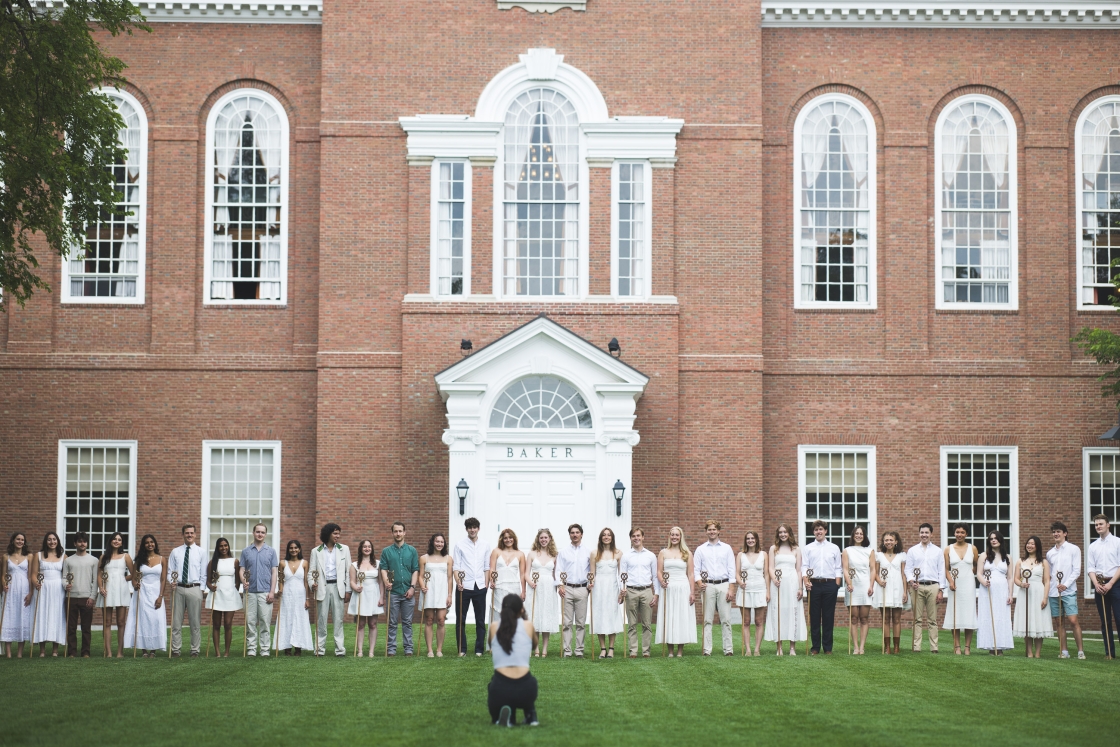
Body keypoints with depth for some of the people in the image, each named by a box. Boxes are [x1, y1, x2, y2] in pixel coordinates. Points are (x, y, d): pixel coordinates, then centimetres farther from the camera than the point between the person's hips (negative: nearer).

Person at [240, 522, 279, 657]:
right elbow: (242, 570, 8)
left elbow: (274, 572, 5)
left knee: (265, 622, -2)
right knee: (250, 622, 1)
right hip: (250, 591, 1)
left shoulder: (271, 551, 8)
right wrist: (243, 580, -15)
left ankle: (265, 649, 1)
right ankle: (251, 648, 5)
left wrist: (272, 591, -4)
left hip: (265, 591, -1)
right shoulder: (246, 551, 10)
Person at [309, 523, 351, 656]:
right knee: (321, 620, 2)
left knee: (338, 620, -1)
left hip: (338, 587, 0)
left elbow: (348, 571, 8)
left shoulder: (344, 549, 9)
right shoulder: (316, 551, 8)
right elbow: (311, 572, 6)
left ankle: (340, 649, 0)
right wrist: (312, 584, -13)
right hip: (322, 587, 0)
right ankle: (320, 649, 6)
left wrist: (348, 590, 2)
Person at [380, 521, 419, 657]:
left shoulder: (412, 551, 9)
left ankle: (408, 648, 7)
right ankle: (391, 648, 4)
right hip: (393, 591, 0)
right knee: (392, 622, 1)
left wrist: (412, 587, -5)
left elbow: (416, 570, 6)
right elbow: (383, 569, 1)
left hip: (408, 592, 0)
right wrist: (386, 582, -17)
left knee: (407, 622, 4)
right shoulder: (386, 551, 7)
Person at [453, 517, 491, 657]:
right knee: (461, 619, 0)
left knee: (480, 620, 4)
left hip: (480, 587, 2)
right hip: (464, 587, -2)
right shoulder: (460, 546, 6)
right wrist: (458, 582, -13)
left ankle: (479, 650, 10)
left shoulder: (485, 546, 12)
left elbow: (487, 567, 11)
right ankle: (461, 650, 6)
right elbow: (456, 566, 1)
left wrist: (486, 584, 2)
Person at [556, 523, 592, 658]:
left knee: (580, 622, 2)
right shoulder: (563, 552, 9)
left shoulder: (587, 553, 10)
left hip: (582, 589, 1)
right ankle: (567, 650, 0)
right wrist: (560, 585, -7)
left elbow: (591, 571, 12)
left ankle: (579, 650, 6)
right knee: (567, 622, -2)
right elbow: (558, 570, 5)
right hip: (567, 589, -1)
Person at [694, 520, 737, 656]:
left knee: (726, 619, -2)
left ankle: (728, 649, -1)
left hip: (724, 585, 0)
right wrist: (699, 583, -11)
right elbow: (696, 570, 7)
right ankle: (707, 649, -1)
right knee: (707, 620, -1)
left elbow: (731, 569, 6)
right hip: (707, 586, 0)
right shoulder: (700, 550, 11)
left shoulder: (727, 548, 10)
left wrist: (731, 589, -3)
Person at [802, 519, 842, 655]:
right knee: (814, 617, 1)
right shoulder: (808, 548, 9)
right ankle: (815, 647, 7)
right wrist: (806, 582, -11)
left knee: (828, 617, 2)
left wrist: (837, 584, 0)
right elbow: (804, 567, 4)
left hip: (830, 584, 0)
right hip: (814, 584, 0)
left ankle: (828, 648, 7)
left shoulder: (834, 548, 11)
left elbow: (838, 568, 9)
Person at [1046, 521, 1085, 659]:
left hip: (1069, 591, -4)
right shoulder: (1049, 553, 15)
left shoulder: (1073, 549, 2)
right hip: (1053, 591, 4)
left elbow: (1076, 570, -4)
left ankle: (1080, 651, -8)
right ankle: (1064, 651, 8)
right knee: (1060, 622, 4)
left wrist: (1066, 585, -13)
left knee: (1073, 621, -12)